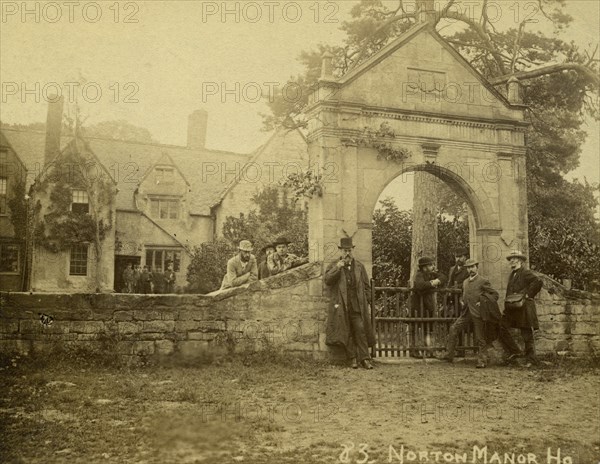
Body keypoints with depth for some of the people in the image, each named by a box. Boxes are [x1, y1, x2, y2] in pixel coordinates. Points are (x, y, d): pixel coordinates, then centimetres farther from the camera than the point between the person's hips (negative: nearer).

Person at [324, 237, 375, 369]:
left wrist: (365, 301, 7)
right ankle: (353, 358, 4)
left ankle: (364, 358, -6)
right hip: (342, 306, -1)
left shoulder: (359, 266, 15)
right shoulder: (334, 266, 11)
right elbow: (327, 280, -6)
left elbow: (366, 286, 17)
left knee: (360, 330, -7)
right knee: (347, 332, -2)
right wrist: (337, 268, -14)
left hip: (358, 305, 1)